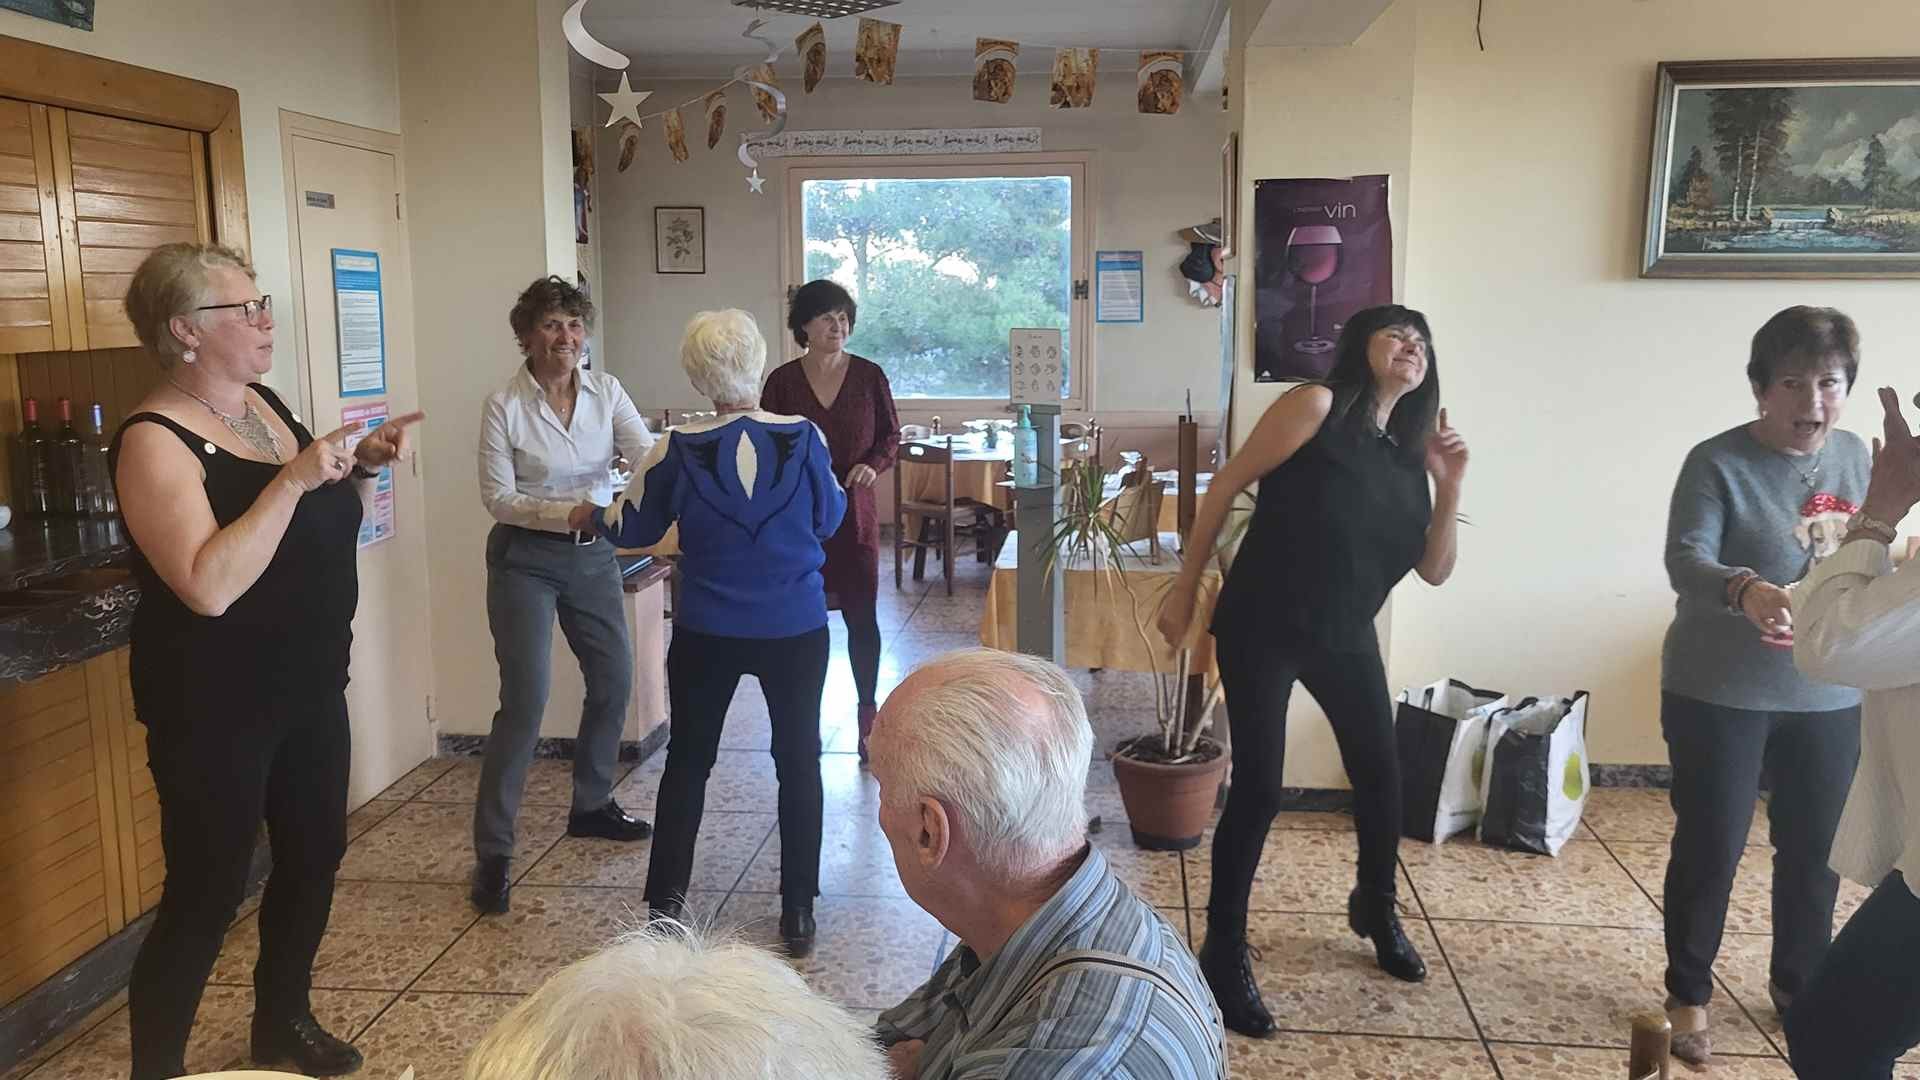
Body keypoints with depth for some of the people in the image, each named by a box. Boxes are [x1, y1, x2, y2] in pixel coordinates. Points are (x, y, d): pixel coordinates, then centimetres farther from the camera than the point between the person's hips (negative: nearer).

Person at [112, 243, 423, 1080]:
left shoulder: (263, 403, 5)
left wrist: (362, 469, -1)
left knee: (314, 855, 18)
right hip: (215, 709, -8)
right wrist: (293, 478, -31)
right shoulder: (155, 441, -19)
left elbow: (323, 531, 17)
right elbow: (209, 586, -30)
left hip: (307, 687, 8)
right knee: (207, 894, 1)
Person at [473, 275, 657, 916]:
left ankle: (591, 806, 34)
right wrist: (568, 513, -27)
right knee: (525, 699, -11)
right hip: (526, 557, -5)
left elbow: (648, 451, -11)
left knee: (614, 681, 11)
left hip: (593, 554, 5)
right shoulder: (504, 406, -12)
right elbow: (498, 497, -13)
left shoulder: (605, 392, 0)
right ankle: (492, 853, -2)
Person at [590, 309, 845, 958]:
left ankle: (665, 902, 21)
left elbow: (633, 530, 3)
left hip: (707, 634, 0)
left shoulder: (678, 451, -11)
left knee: (688, 760, 16)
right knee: (798, 761, 13)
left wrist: (594, 515, 23)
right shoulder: (804, 438, -12)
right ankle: (798, 910, 18)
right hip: (796, 630, 0)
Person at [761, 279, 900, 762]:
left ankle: (868, 717, 17)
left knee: (862, 618, 3)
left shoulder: (868, 376, 0)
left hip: (854, 511, 0)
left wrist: (872, 464, -11)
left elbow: (891, 437, 7)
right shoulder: (782, 381, -1)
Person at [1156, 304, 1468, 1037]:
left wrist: (1449, 485, -5)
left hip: (1345, 638, 7)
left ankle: (1376, 911, 41)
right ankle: (1224, 953, 11)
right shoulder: (1318, 406, -9)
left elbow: (1435, 571, 8)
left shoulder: (1408, 455, 9)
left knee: (1381, 775, 13)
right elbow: (1226, 487, -10)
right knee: (1258, 788, -7)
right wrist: (1184, 593, -9)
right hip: (1262, 629, -6)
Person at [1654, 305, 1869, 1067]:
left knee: (1816, 848, 16)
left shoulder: (1855, 457, 3)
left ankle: (1799, 984, 37)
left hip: (1828, 695, 5)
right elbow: (1686, 562, -28)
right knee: (1710, 847, 4)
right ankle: (1688, 993, 22)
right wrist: (1746, 590, -45)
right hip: (1720, 694, -5)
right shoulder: (1718, 462, -15)